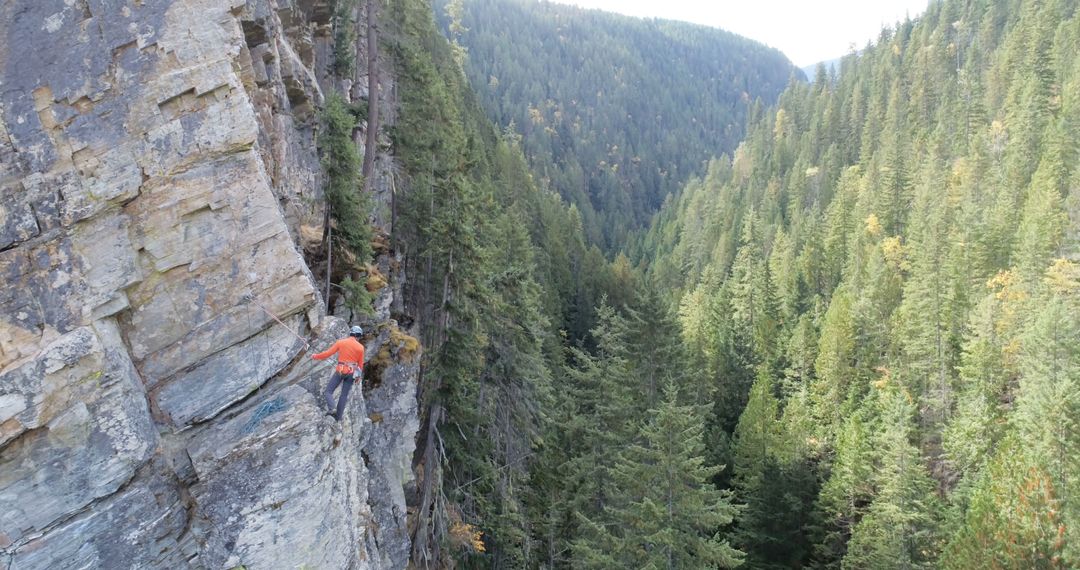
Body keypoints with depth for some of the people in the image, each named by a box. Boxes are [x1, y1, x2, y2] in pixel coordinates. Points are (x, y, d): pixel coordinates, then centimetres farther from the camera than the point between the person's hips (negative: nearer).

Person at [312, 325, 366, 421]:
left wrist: (316, 356, 16)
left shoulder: (341, 342, -3)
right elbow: (360, 364, 6)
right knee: (344, 395, 12)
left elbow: (327, 353, -1)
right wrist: (358, 376, 21)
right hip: (351, 373, 2)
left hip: (340, 371, -2)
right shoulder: (360, 347, 0)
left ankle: (330, 408, -20)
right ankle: (338, 416, 8)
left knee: (328, 391, 5)